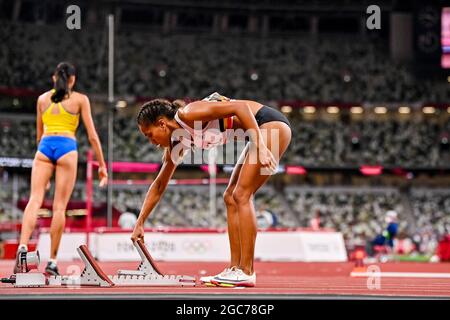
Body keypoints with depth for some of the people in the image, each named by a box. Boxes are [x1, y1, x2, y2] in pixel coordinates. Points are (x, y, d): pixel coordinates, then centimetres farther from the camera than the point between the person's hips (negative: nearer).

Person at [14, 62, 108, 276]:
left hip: (44, 147, 2)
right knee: (59, 206, -1)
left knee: (35, 200, -8)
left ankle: (23, 247, -30)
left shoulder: (42, 99, 19)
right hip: (67, 147, -2)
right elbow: (92, 136, 7)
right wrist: (102, 165, 12)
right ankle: (52, 262, -1)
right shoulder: (80, 99, 10)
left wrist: (43, 153, 37)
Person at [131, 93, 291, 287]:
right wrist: (140, 224, 18)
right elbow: (159, 185, 17)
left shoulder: (188, 114, -19)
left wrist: (261, 147, -30)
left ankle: (246, 272, -12)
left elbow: (240, 107, -25)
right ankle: (235, 268, 8)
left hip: (272, 125, -9)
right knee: (231, 198, 7)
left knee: (241, 196, -12)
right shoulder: (177, 143, 8)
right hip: (264, 130, 9)